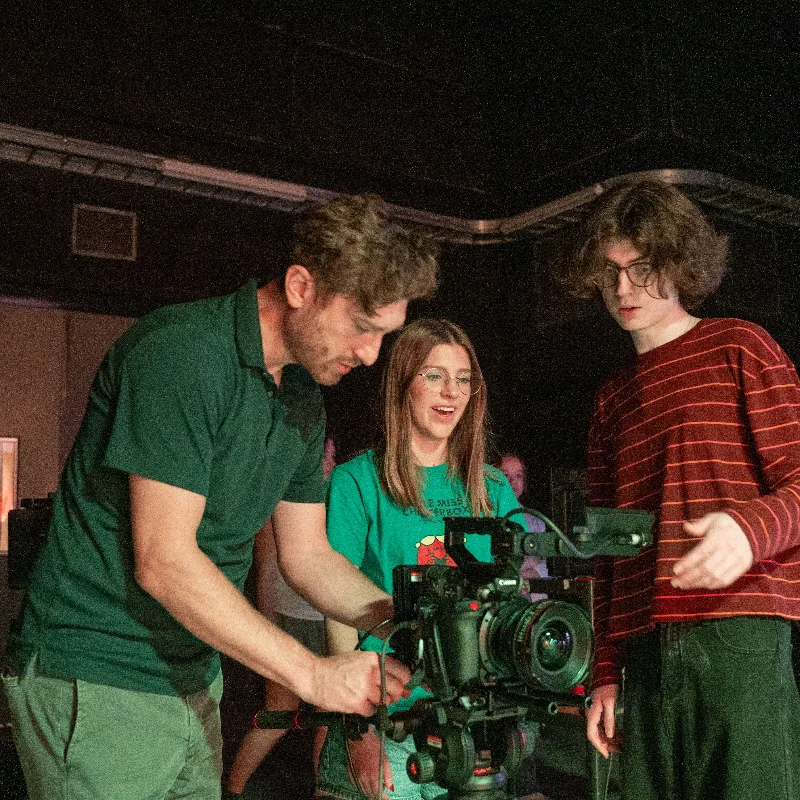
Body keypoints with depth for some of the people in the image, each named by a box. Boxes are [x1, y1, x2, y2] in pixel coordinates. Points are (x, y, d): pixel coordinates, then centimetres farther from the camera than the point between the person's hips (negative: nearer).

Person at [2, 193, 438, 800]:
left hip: (192, 679, 8)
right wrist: (313, 674, -22)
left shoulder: (304, 396, 6)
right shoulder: (183, 352, -21)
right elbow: (163, 562, -25)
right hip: (98, 684, -7)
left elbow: (307, 556, 10)